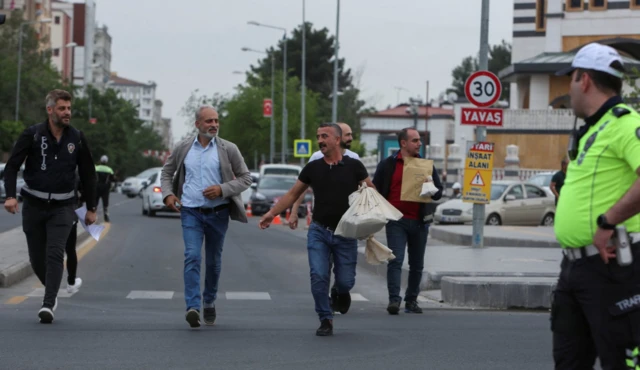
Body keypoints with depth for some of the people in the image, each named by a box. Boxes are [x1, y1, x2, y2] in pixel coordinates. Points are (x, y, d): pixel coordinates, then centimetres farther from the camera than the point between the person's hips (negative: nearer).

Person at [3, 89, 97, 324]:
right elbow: (12, 166, -6)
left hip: (62, 207, 0)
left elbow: (88, 175, 9)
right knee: (37, 259, 7)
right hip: (33, 205, 0)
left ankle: (48, 304, -19)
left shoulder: (77, 138, 1)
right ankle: (52, 293, 32)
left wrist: (91, 208, 9)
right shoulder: (32, 135, -5)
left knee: (55, 255, -16)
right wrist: (10, 195, -21)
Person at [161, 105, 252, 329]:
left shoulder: (228, 149, -2)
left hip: (218, 213, 1)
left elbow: (245, 178, 1)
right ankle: (192, 307, -23)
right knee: (192, 257, -16)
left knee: (213, 261, 12)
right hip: (191, 212, 0)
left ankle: (209, 302, 32)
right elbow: (167, 171, 17)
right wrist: (168, 194, 0)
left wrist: (222, 189, -14)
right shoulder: (183, 148, 4)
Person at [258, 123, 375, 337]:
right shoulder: (312, 168, 5)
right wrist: (272, 213, 2)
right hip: (319, 231, 1)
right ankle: (325, 320, 2)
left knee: (345, 281, 0)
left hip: (346, 234, -1)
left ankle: (342, 291, 36)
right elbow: (293, 194, 12)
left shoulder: (354, 167, -1)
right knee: (318, 277, -11)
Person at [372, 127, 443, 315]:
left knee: (417, 264, 8)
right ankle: (394, 299, -18)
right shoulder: (388, 164, 4)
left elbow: (439, 190, 13)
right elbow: (375, 190, 8)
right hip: (396, 221, -3)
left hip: (419, 222, 3)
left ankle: (411, 300, 18)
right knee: (395, 260, -13)